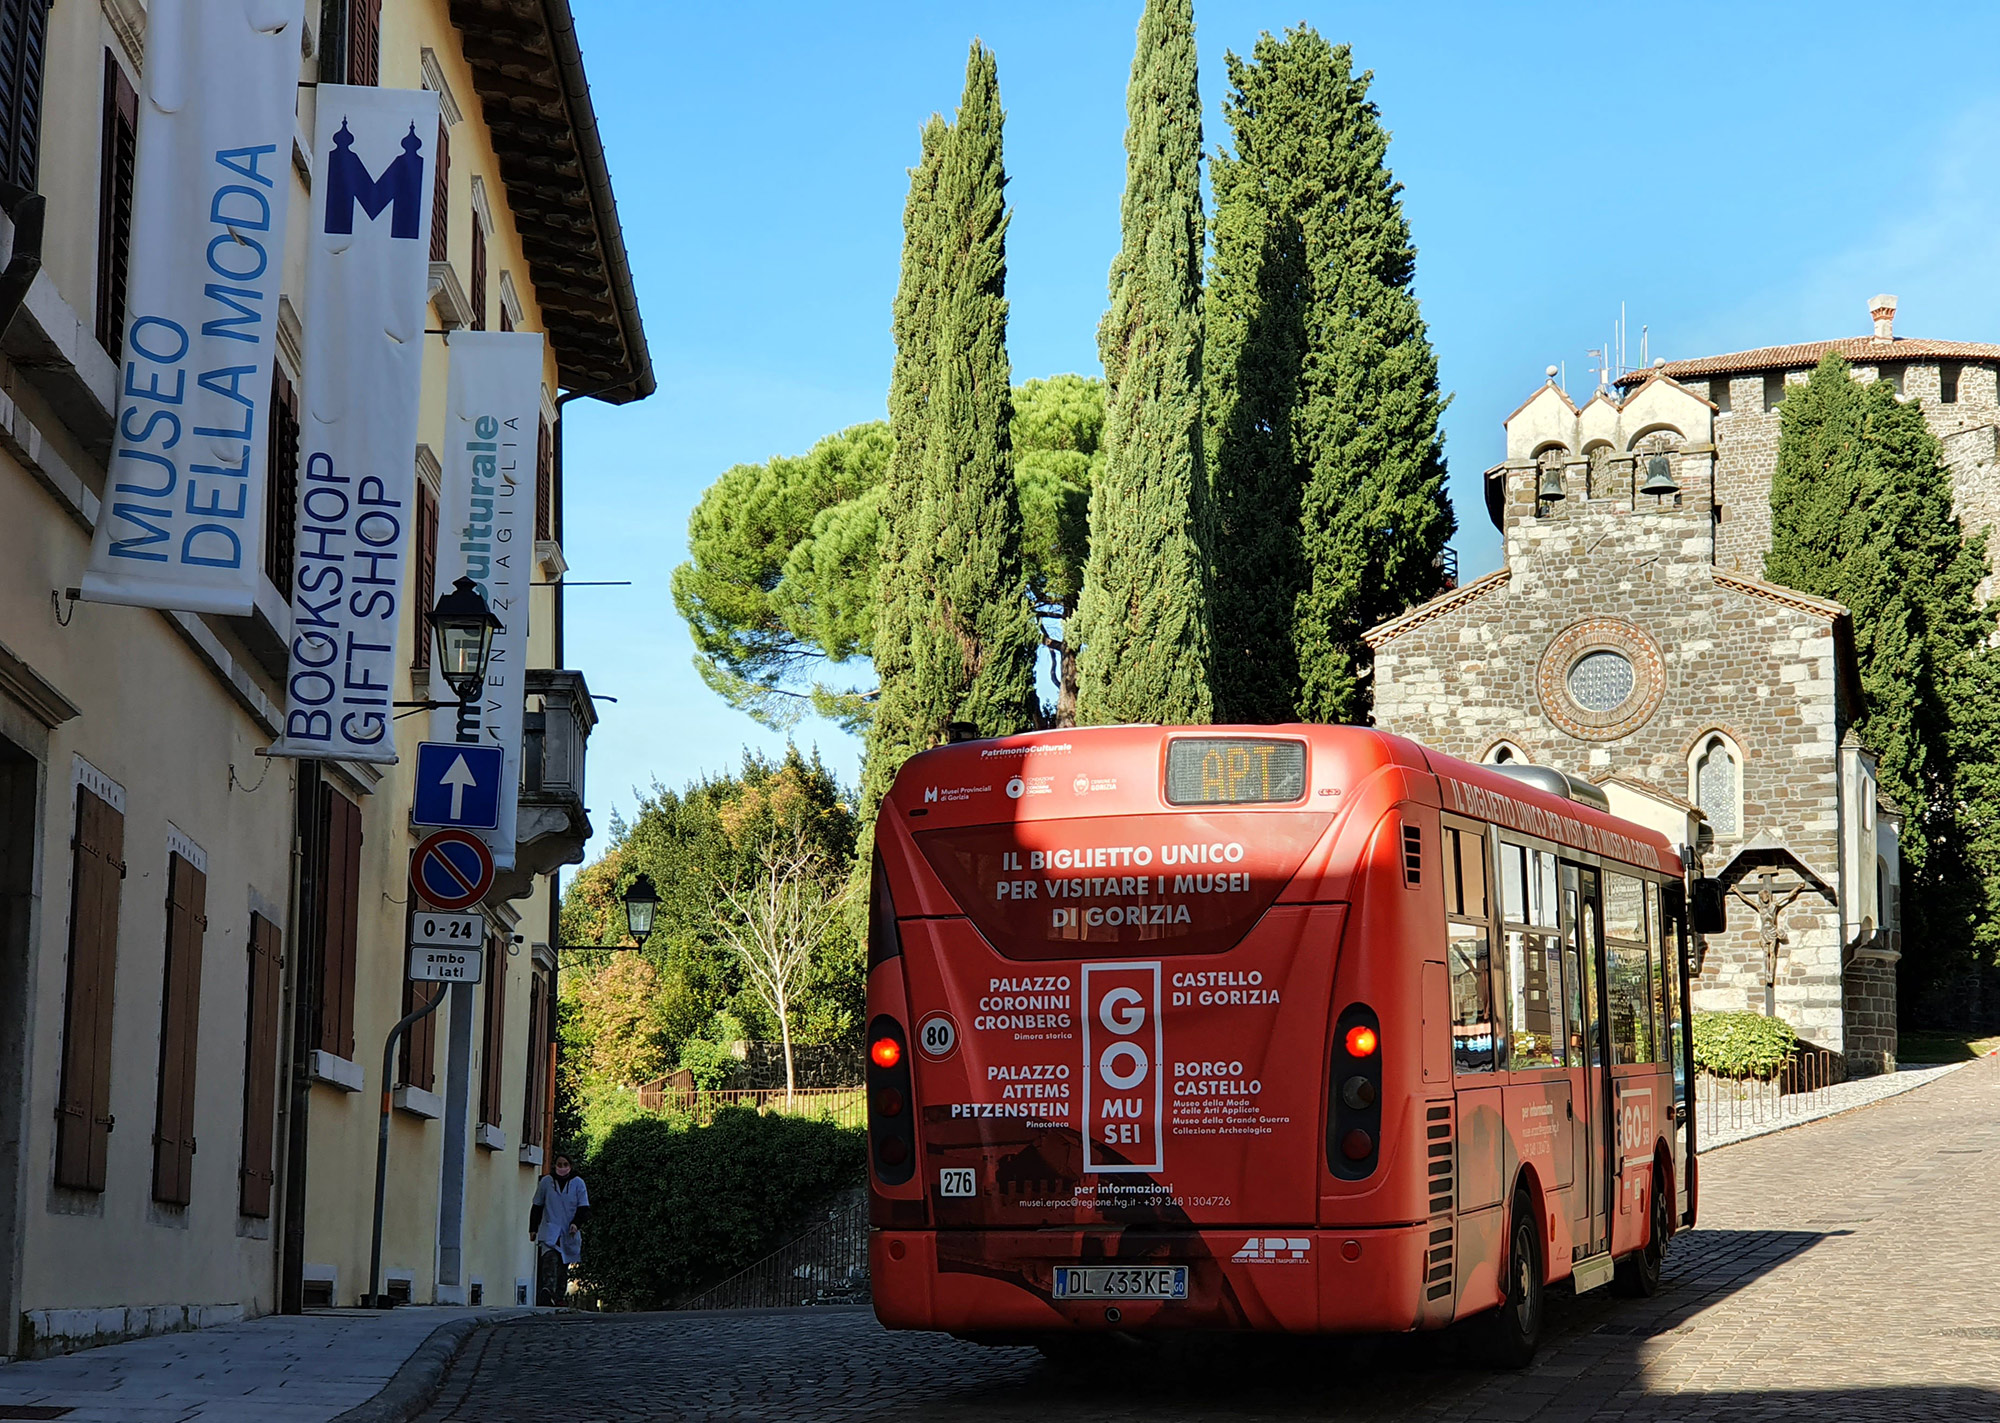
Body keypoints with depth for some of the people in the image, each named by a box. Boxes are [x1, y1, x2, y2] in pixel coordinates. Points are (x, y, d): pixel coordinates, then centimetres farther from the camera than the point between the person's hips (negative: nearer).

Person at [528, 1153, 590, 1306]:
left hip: (569, 1232, 2)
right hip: (550, 1229, -2)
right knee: (549, 1256, -26)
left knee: (564, 1265, 4)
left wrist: (576, 1223, -14)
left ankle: (558, 1297, 11)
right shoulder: (546, 1182, 5)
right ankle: (547, 1289, -42)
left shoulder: (578, 1183, 4)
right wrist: (533, 1228, 11)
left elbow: (584, 1208, 3)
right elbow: (537, 1207, 13)